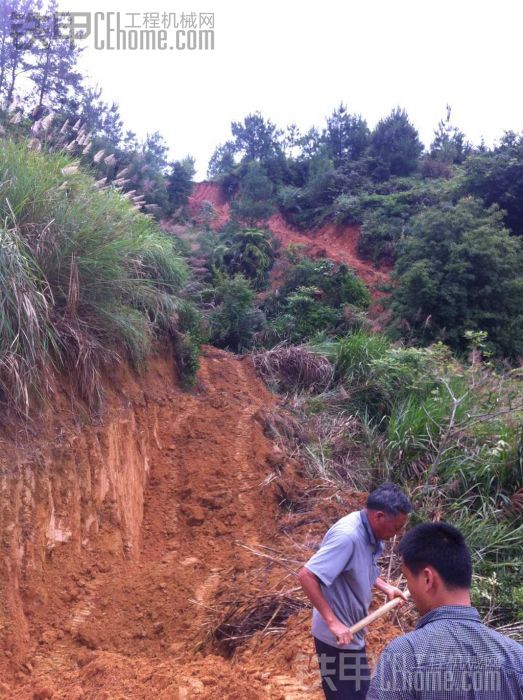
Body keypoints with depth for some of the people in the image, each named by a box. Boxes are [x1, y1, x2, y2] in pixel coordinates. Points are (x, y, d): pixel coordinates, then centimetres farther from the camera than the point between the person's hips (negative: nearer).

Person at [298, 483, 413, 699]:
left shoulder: (368, 534, -2)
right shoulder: (347, 536, -30)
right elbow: (306, 575, -34)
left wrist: (385, 587, 5)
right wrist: (333, 622, -31)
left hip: (352, 633, 9)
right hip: (337, 638, -9)